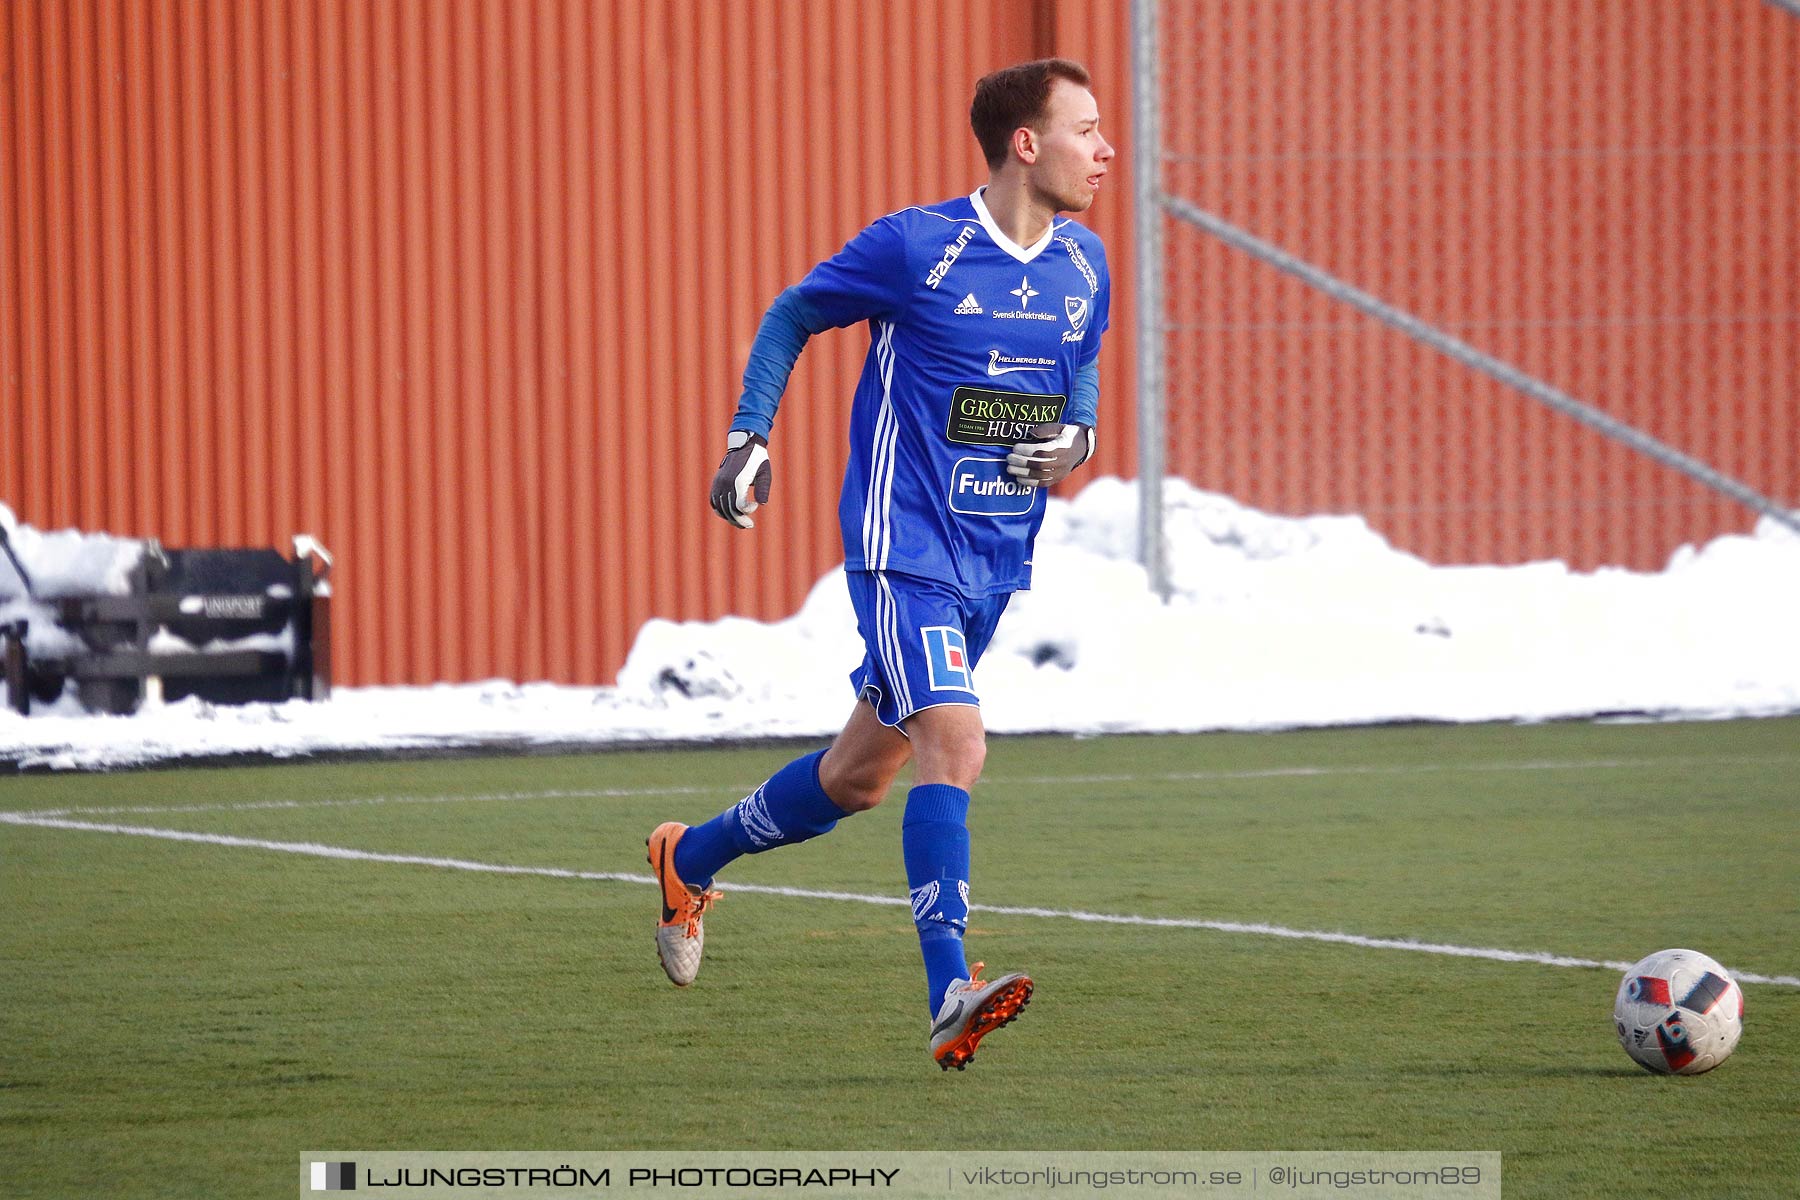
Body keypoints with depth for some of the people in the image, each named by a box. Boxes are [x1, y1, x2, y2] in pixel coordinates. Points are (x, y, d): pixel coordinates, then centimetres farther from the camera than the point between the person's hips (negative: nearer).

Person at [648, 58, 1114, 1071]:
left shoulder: (1083, 265, 5)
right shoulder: (914, 247, -12)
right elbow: (791, 317, 2)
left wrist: (1078, 436, -1)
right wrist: (750, 438, -5)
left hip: (997, 559, 7)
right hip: (905, 544, -7)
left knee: (861, 774, 16)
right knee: (955, 743, -23)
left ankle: (693, 858, 40)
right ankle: (952, 999, -25)